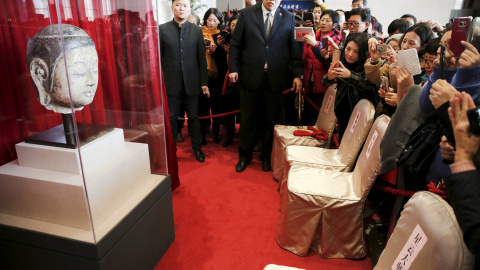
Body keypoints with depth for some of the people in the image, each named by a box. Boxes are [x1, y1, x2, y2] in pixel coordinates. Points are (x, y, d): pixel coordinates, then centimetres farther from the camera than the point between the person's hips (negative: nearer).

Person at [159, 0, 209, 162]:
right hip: (171, 83, -1)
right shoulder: (162, 29, 2)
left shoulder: (197, 30, 6)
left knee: (193, 117, 9)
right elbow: (158, 58, 1)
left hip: (192, 83, 1)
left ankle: (197, 147, 24)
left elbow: (202, 58, 5)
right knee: (171, 117, 8)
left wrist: (204, 82, 0)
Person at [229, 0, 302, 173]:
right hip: (250, 77, 0)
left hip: (275, 79, 1)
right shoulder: (246, 14, 4)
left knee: (271, 120, 8)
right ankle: (244, 155, 27)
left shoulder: (288, 18, 6)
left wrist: (297, 75, -3)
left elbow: (294, 49, 4)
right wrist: (233, 69, -2)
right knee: (248, 119, 9)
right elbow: (235, 44, 5)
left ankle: (267, 157, 27)